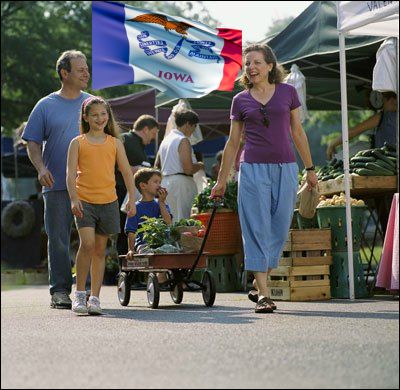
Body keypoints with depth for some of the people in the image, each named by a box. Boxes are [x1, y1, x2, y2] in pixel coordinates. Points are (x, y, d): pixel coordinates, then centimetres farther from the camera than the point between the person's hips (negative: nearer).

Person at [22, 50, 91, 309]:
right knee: (58, 239, 1)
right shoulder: (46, 106, 6)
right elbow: (33, 143, 5)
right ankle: (60, 290, 7)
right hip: (56, 185, -1)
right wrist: (41, 168, -10)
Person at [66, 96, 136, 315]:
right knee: (87, 243, -19)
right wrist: (73, 199, -15)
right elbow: (71, 173, -2)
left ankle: (94, 297, 11)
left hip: (108, 201, 3)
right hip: (84, 201, -3)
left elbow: (126, 172, 10)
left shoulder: (114, 143, 10)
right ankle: (79, 293, -7)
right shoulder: (78, 143, 4)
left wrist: (132, 199, 1)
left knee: (100, 250, 6)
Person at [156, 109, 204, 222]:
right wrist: (199, 166, 2)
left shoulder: (165, 140, 15)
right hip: (180, 182, -9)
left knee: (172, 220, 12)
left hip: (165, 182, 9)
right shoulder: (183, 141, -10)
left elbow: (157, 166, 20)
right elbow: (188, 169, -18)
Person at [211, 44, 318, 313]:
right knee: (258, 229, -5)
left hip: (285, 168, 1)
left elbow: (298, 132, 11)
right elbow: (233, 142, 11)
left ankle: (258, 286, 18)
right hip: (253, 169, -1)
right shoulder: (241, 100, 6)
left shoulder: (287, 92, 6)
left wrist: (310, 168, 10)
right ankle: (263, 294, -4)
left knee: (280, 229, 2)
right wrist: (222, 180, 12)